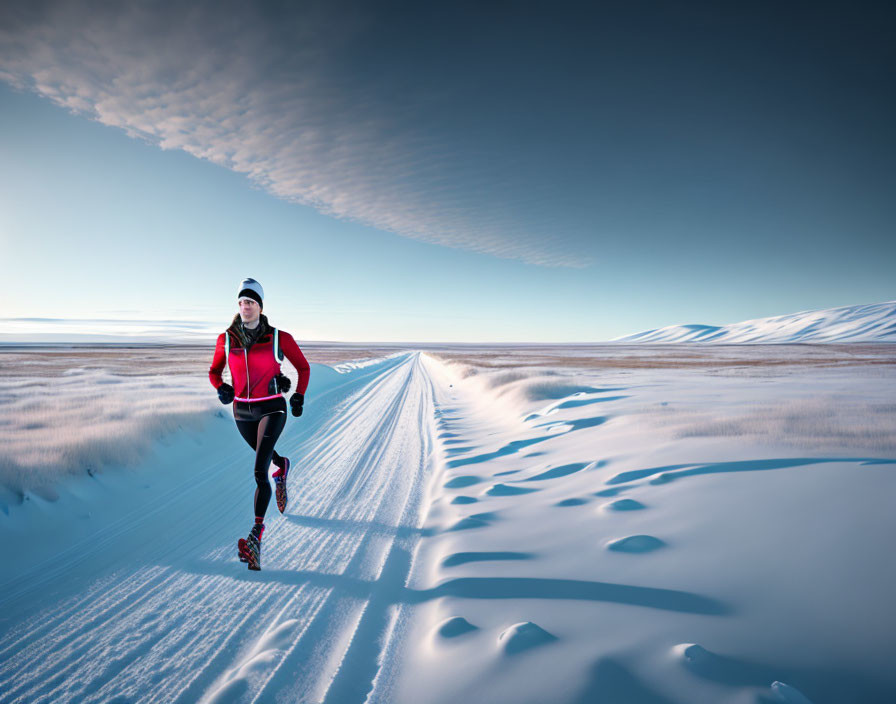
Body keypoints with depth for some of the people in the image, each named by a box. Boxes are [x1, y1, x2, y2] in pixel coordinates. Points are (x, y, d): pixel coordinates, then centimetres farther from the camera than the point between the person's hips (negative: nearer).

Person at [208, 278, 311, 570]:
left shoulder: (279, 337, -9)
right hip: (242, 411, 4)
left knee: (259, 472, -16)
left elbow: (303, 367, 3)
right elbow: (214, 372, 13)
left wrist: (298, 397, -7)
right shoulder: (226, 339, -1)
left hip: (272, 409, -4)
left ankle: (256, 537, -15)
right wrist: (221, 388, -8)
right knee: (266, 456, 26)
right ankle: (282, 466, 63)